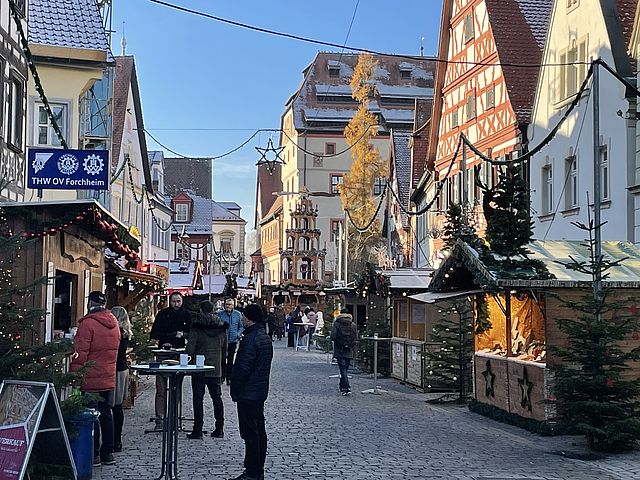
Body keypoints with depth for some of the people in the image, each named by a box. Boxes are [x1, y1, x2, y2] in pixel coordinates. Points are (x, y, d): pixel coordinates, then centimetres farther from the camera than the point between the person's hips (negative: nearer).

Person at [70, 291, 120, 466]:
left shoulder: (88, 323, -14)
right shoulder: (113, 322, 9)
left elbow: (81, 353, -16)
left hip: (91, 379, -7)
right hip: (109, 378, 7)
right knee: (106, 413, 13)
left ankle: (94, 454, 1)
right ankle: (108, 453, 17)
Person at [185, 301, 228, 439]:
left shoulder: (197, 327, -10)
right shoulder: (221, 327, 5)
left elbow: (190, 348, -14)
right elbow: (225, 348, 12)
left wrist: (188, 360, 5)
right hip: (216, 368, 4)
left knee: (198, 398, 0)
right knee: (217, 397, 12)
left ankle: (198, 430, -1)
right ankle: (219, 429, 14)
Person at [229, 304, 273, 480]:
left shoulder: (251, 339, -19)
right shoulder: (265, 337, 13)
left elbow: (243, 368, -21)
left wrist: (235, 389, -10)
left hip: (248, 393, -10)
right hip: (260, 392, 10)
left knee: (250, 433, -6)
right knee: (259, 431, 13)